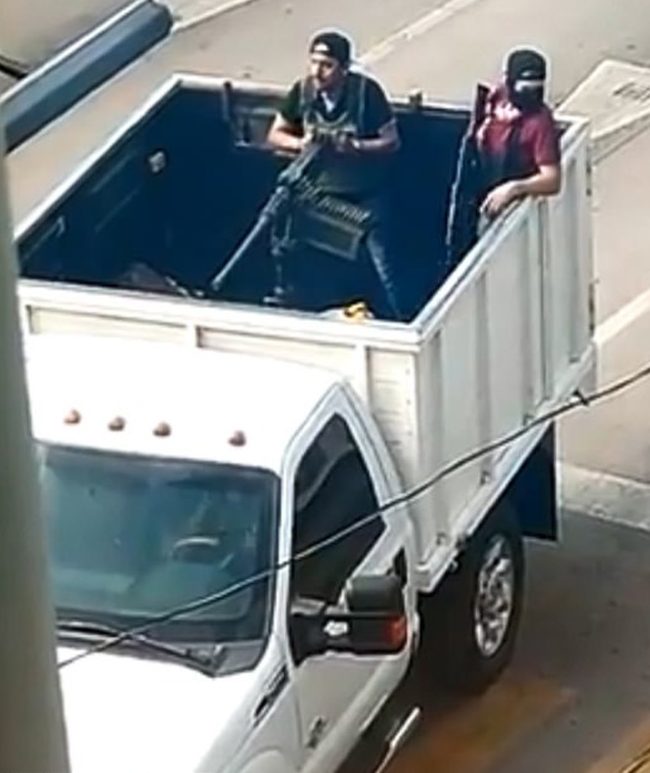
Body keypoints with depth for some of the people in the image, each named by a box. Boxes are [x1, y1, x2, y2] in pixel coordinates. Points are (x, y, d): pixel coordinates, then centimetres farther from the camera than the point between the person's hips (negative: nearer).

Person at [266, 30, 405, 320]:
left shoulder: (366, 91, -19)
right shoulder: (302, 90, -9)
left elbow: (392, 141, -12)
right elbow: (275, 135, 2)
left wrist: (356, 146, -29)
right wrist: (300, 143, -19)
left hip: (365, 194, -3)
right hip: (320, 192, 3)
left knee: (381, 268, -1)